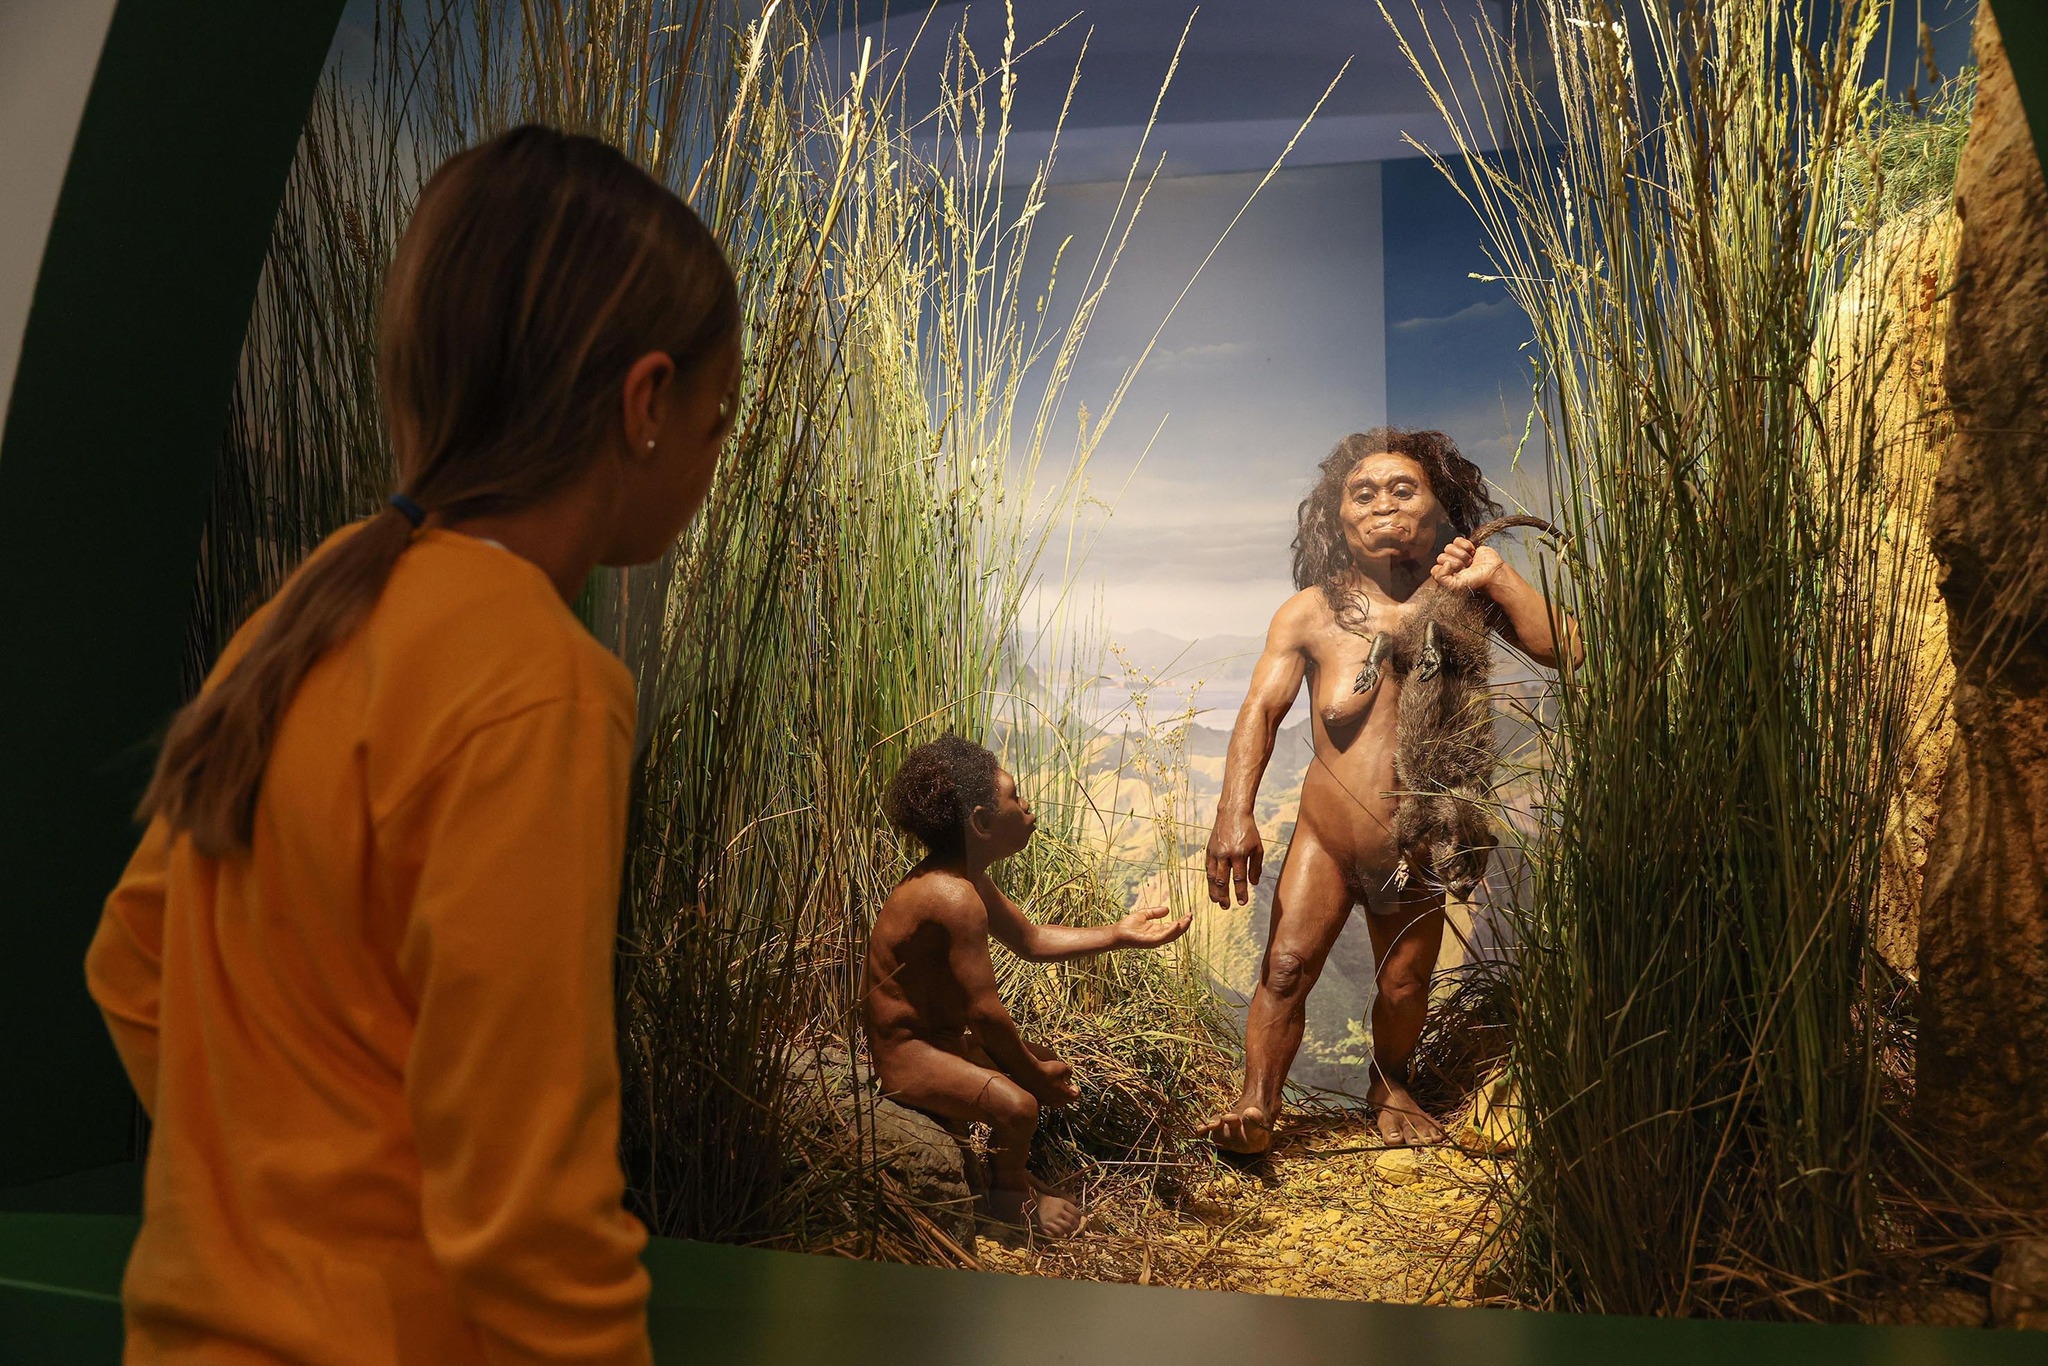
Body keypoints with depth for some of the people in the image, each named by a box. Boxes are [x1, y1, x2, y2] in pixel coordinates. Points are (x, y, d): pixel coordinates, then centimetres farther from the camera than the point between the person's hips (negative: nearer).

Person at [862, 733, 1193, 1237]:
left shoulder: (965, 877, 4)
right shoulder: (956, 898, -30)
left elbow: (1030, 940, 14)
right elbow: (984, 1011, -27)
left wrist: (1118, 934, 7)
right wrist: (1035, 1074, -13)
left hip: (939, 1031, 11)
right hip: (904, 1052, -11)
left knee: (1043, 1062, 18)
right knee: (1017, 1103, -27)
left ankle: (1002, 1167, 34)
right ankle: (1010, 1194, 3)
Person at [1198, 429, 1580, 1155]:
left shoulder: (1461, 599, -4)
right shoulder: (1310, 612, -7)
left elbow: (1568, 651, -13)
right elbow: (1261, 711, -13)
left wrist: (1497, 576, -20)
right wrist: (1235, 813, -26)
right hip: (1325, 836, -1)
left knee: (1404, 987, 14)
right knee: (1286, 967, -10)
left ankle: (1390, 1089, 41)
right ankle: (1256, 1106, 5)